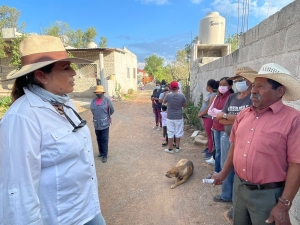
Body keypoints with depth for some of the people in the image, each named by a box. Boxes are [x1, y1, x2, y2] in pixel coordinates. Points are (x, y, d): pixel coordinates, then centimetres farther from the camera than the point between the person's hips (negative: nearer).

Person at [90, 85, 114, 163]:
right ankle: (101, 152, 33)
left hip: (105, 124, -4)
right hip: (96, 124, 4)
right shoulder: (93, 101, 2)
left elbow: (112, 110, 1)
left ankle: (105, 155, 8)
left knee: (104, 140, 0)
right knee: (99, 139, 16)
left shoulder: (107, 100, -10)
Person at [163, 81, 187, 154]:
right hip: (179, 117, 1)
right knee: (178, 133, 14)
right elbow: (184, 106, 1)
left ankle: (170, 149, 15)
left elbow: (164, 102, 8)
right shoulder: (182, 96, -11)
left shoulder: (168, 95, -13)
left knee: (170, 133, 8)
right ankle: (177, 148, 26)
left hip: (170, 117, -1)